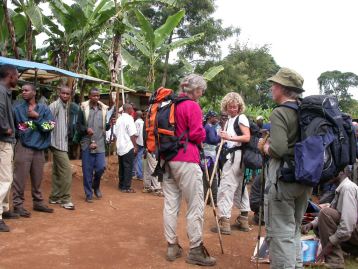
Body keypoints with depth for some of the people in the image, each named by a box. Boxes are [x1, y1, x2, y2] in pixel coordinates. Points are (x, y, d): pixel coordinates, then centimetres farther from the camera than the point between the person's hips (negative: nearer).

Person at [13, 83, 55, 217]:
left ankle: (38, 202, 24)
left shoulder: (44, 109, 7)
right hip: (23, 148, -3)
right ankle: (18, 204, 5)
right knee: (20, 178, -4)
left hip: (39, 148, 3)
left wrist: (37, 117, -10)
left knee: (37, 178, 12)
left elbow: (50, 126, -3)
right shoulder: (18, 109, 1)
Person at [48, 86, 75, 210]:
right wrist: (50, 139, -16)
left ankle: (55, 197, 23)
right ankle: (65, 199, -1)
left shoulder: (67, 107, 14)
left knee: (57, 172, 14)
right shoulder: (54, 105, -11)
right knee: (66, 171, -9)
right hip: (58, 143, -9)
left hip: (63, 143, 9)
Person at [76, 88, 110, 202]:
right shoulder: (83, 108, 0)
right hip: (87, 144, -2)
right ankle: (89, 194, 16)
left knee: (101, 167, -2)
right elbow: (78, 125, 2)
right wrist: (86, 129, -17)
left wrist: (110, 124, -7)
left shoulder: (104, 109, 8)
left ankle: (96, 186, 27)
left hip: (100, 144, 2)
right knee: (87, 170, 3)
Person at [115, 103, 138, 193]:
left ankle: (121, 185, 20)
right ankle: (126, 187, -2)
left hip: (120, 147, 8)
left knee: (121, 167, 14)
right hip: (128, 147, -8)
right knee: (128, 168, -3)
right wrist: (135, 146, -9)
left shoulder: (119, 119, 10)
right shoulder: (129, 118, -12)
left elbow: (116, 133, 14)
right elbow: (132, 134, -15)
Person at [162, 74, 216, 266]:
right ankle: (195, 250, 5)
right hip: (186, 160, -8)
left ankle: (172, 246, 16)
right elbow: (197, 134, -14)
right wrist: (203, 134, 6)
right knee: (195, 205, 0)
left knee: (170, 204, 9)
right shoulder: (192, 106, -8)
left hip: (168, 159, 8)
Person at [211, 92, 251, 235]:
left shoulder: (241, 118, -8)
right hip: (232, 155, 10)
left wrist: (230, 137, -29)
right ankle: (244, 220, 23)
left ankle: (224, 222, -8)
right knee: (239, 186, 14)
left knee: (226, 187, -10)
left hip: (236, 156, -10)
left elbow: (247, 137, -19)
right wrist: (225, 136, 8)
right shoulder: (230, 119, 17)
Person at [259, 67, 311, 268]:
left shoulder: (280, 113, -14)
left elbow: (278, 149, -26)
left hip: (283, 178, -8)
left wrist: (265, 147, -4)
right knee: (294, 231, 21)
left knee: (280, 234, 1)